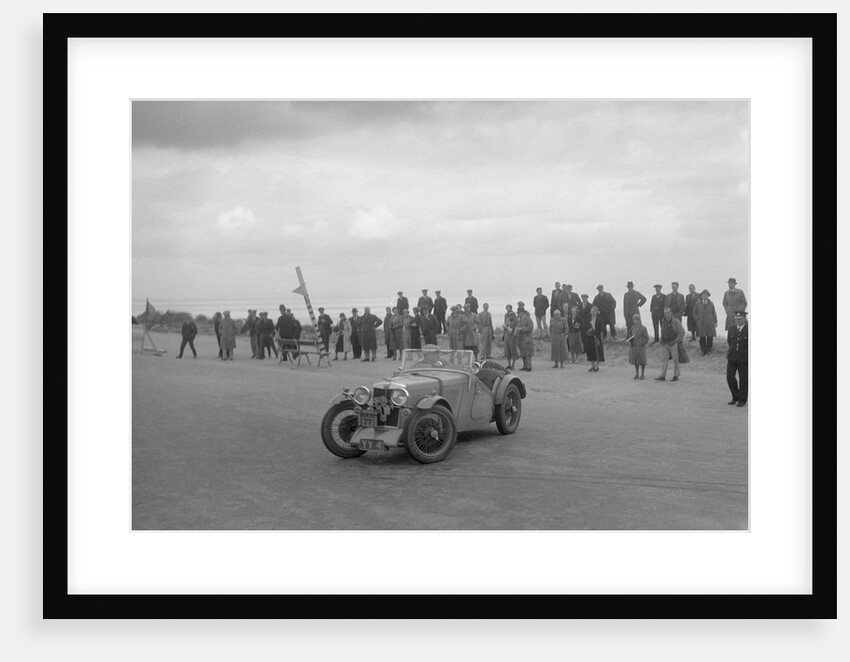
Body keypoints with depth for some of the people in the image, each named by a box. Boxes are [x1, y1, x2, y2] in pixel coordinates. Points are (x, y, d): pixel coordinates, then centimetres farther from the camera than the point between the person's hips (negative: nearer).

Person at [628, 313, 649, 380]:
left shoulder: (643, 328, -9)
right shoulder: (633, 327, 7)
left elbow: (646, 338, -8)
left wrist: (641, 343, -15)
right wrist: (630, 339, -3)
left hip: (641, 347, -5)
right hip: (634, 347, 5)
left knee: (642, 362, 3)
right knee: (635, 361, 11)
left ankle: (642, 375, 14)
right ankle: (636, 374, 21)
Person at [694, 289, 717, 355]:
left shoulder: (711, 304, 7)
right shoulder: (697, 304, 6)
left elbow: (714, 313, 10)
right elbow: (694, 313, 13)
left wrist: (715, 322, 4)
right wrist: (697, 320, 1)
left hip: (710, 324, 0)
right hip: (701, 324, 0)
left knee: (710, 337, -4)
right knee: (702, 338, -1)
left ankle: (708, 350, 7)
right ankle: (703, 351, 9)